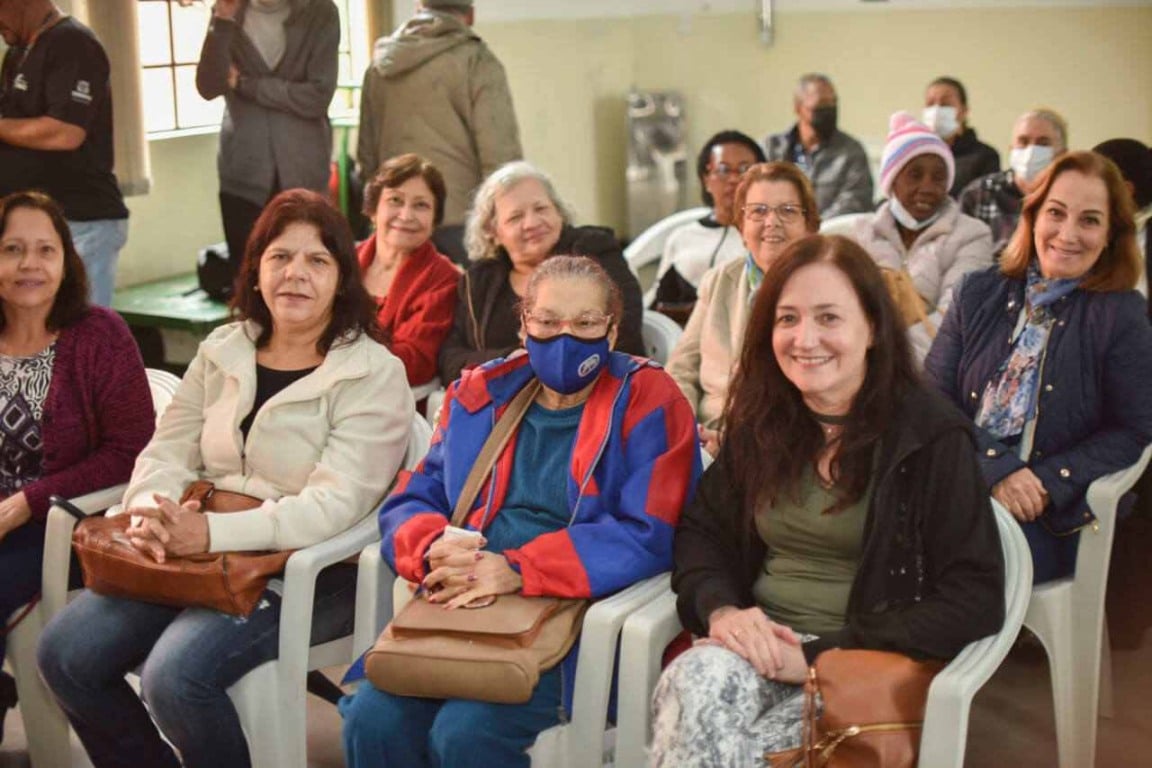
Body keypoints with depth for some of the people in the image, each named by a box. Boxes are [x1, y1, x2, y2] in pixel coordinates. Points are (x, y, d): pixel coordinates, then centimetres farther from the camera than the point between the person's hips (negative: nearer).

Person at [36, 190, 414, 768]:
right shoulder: (222, 352, 11)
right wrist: (155, 514, -16)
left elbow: (335, 504, -18)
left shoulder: (374, 375, -7)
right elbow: (167, 452, 8)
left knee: (175, 674, -28)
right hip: (197, 556, 6)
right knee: (65, 653, -10)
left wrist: (211, 533, -29)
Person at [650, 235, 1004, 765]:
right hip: (760, 645, 4)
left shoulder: (931, 437, -6)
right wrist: (720, 607, -8)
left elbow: (974, 600, -11)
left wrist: (820, 654, -18)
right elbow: (700, 529, 16)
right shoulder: (760, 421, 9)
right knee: (690, 684, -33)